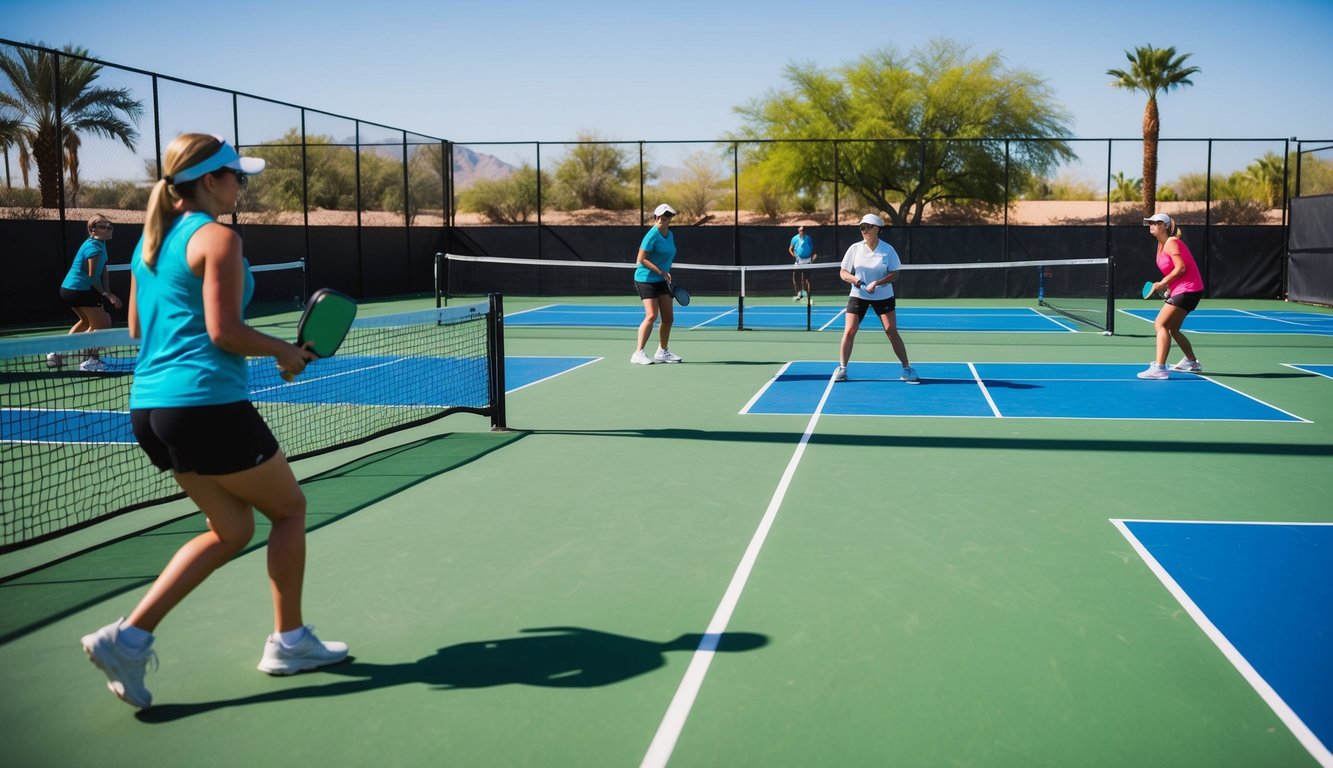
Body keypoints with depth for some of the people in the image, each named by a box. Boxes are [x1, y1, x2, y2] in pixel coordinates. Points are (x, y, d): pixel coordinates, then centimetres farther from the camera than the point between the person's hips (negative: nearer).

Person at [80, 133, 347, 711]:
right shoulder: (216, 238, -10)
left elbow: (137, 327, 21)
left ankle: (129, 636, 7)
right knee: (289, 508, 11)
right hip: (207, 403, -9)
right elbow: (224, 331, -17)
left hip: (149, 405, 9)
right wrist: (285, 351, -3)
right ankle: (288, 642, 19)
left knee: (232, 528, 17)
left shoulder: (151, 239, 16)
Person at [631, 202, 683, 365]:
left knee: (668, 318, 8)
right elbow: (641, 259, -19)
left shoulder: (670, 235, 10)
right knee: (652, 316, -18)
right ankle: (638, 354, -13)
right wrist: (661, 272, -22)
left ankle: (662, 352, 24)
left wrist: (667, 275, 18)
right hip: (646, 279, -8)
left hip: (661, 281, 8)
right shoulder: (652, 235, -15)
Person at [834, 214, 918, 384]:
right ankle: (842, 368, 4)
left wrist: (877, 283, -24)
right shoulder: (855, 248, -4)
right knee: (849, 331, -7)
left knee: (892, 331, -5)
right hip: (858, 295, 1)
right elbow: (843, 272, 0)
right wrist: (853, 279, -22)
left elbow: (894, 274, -9)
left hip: (883, 296, -1)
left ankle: (907, 369, 4)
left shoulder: (888, 250, -7)